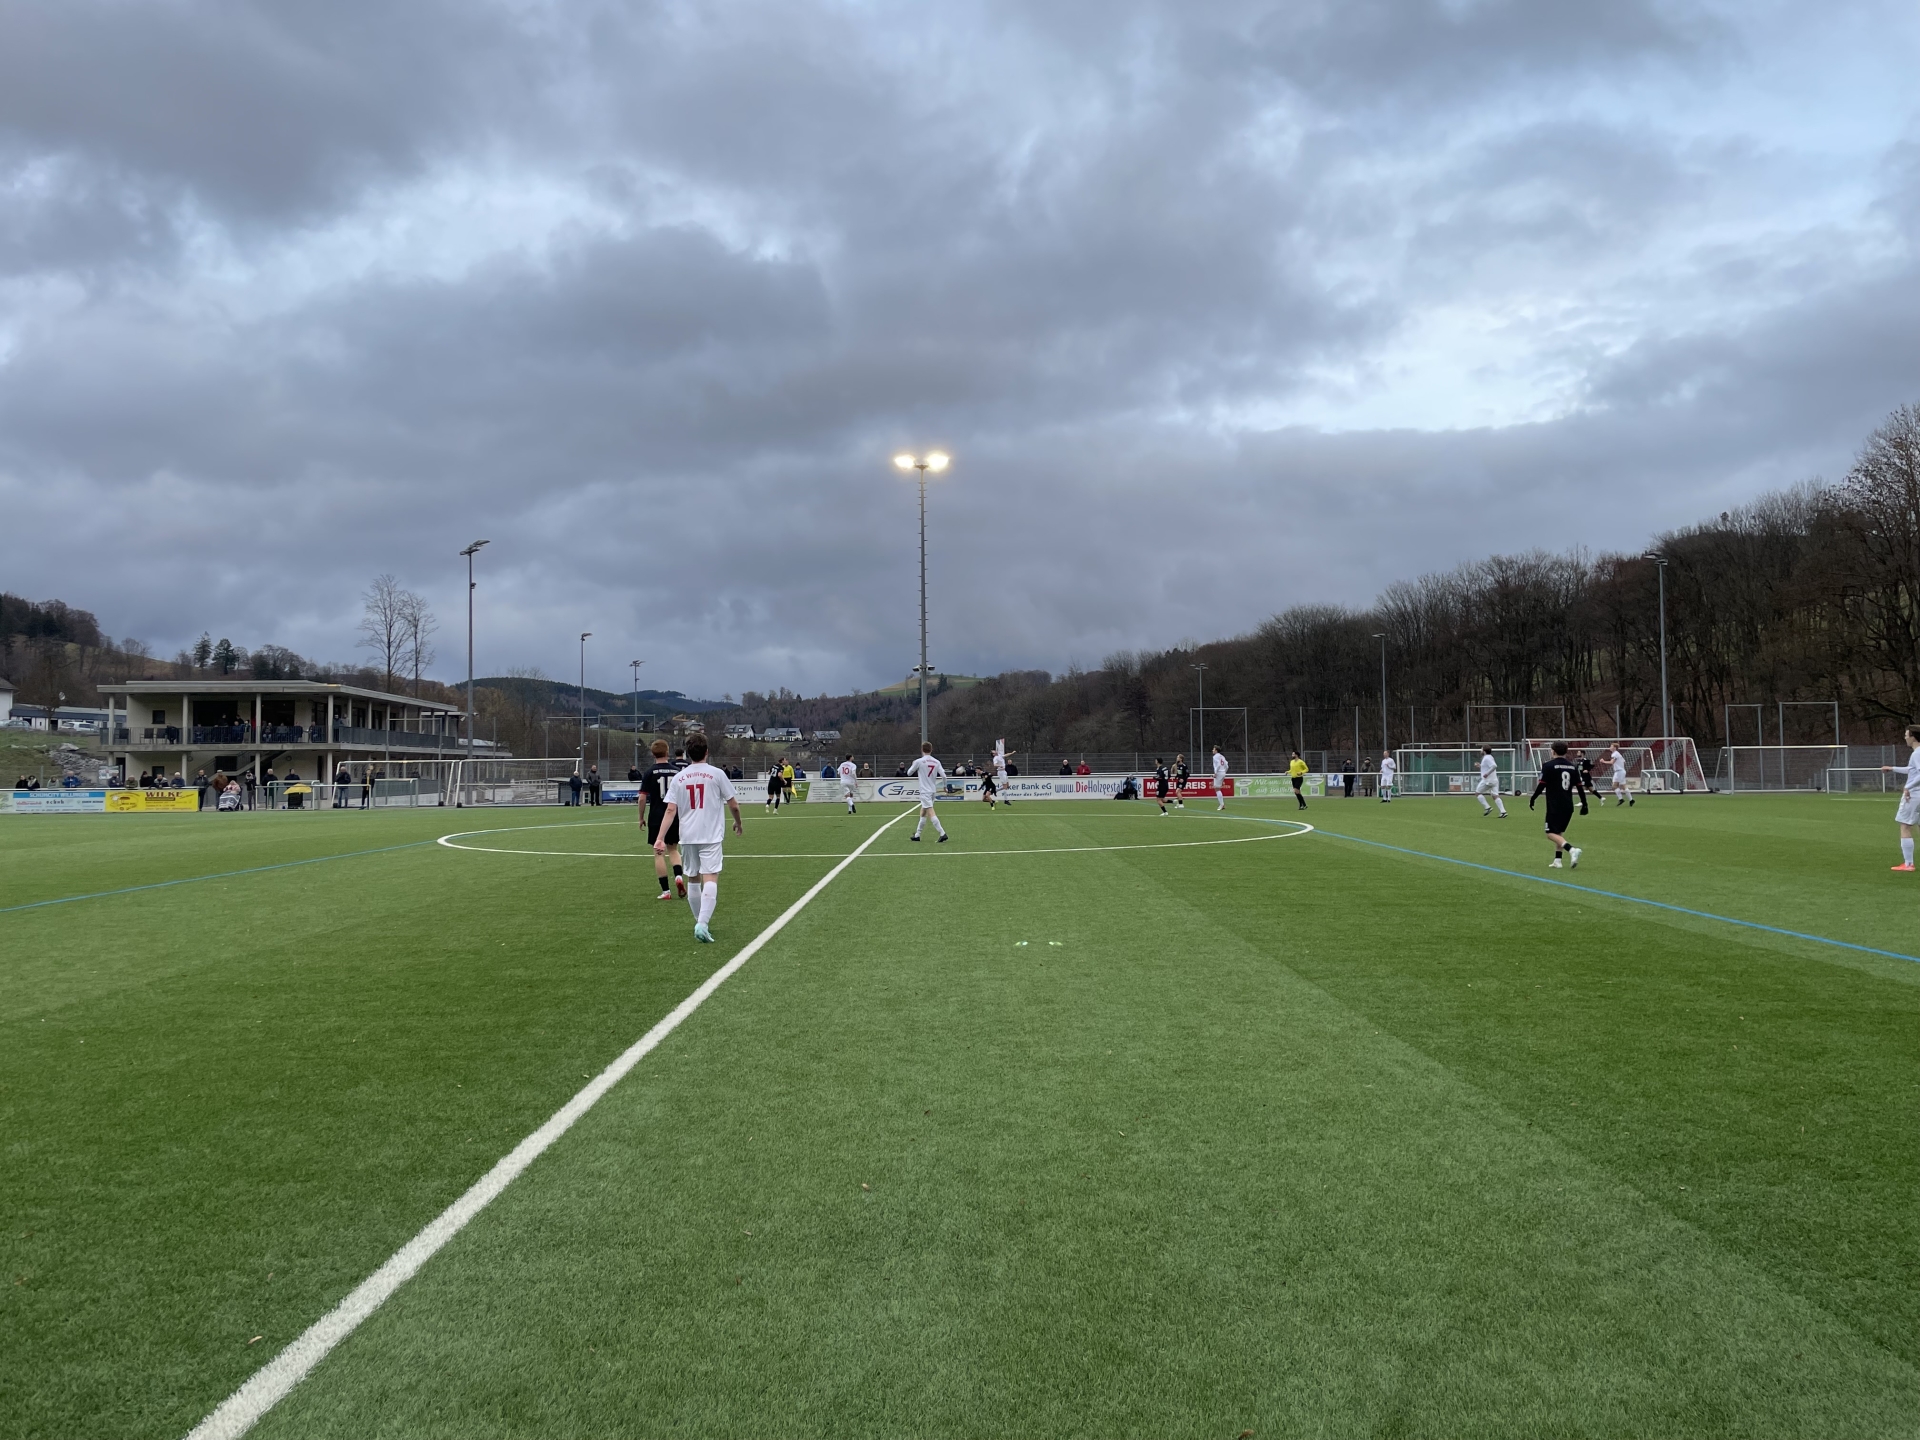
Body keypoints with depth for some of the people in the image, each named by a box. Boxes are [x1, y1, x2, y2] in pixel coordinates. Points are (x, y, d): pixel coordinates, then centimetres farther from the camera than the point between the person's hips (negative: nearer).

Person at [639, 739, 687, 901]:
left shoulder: (649, 772, -6)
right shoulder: (677, 771, 2)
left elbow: (642, 798, -9)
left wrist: (641, 817, 4)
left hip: (656, 817, -3)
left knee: (659, 853, 4)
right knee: (673, 849, 19)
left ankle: (665, 891, 3)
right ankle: (679, 876, -7)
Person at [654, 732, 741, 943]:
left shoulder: (679, 777, 4)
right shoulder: (717, 774, -3)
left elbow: (670, 810, -3)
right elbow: (733, 804, 2)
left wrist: (660, 838, -4)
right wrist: (738, 823, 21)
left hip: (687, 836, 4)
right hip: (711, 836, -3)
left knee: (694, 879, 17)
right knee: (710, 878, -9)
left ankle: (699, 922, 28)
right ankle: (702, 924, -25)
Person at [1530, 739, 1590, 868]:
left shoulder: (1548, 766, -7)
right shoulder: (1573, 767, 8)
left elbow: (1541, 785, -10)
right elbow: (1580, 787, 8)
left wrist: (1532, 799, 2)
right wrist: (1584, 804, 15)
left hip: (1554, 806, -6)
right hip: (1568, 807, 6)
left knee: (1551, 833, -6)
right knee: (1559, 832, 18)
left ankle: (1572, 850, -29)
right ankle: (1557, 861, 14)